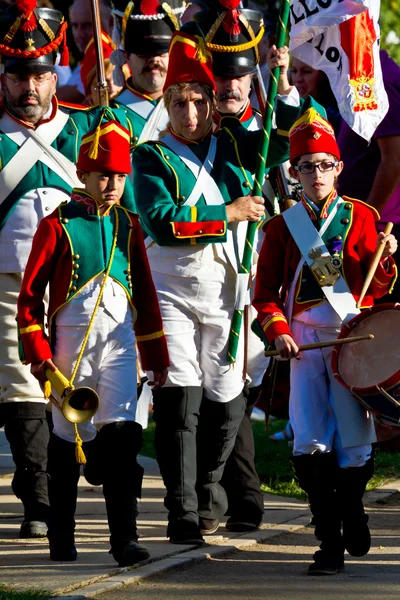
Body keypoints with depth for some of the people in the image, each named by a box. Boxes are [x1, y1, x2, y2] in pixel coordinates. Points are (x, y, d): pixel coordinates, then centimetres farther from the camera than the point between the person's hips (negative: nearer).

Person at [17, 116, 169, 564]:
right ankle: (61, 539, 18)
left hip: (119, 341, 2)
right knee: (67, 435, 6)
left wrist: (157, 356, 13)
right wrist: (38, 353, -9)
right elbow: (30, 295, -2)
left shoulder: (127, 226, 9)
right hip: (71, 338, -2)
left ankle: (124, 539, -13)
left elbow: (145, 293, 15)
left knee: (120, 434, -10)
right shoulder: (57, 225, -3)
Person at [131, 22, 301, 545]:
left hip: (226, 291, 3)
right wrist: (229, 214, -13)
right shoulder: (151, 157, 1)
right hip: (171, 291, -3)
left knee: (227, 402, 6)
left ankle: (208, 486, 32)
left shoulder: (233, 146, 10)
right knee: (179, 399, -11)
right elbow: (161, 222, -13)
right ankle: (182, 511, -6)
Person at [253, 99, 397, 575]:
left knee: (354, 438, -1)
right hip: (303, 338, 0)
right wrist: (278, 331, -7)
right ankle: (330, 543, -3)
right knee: (310, 443, -9)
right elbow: (265, 293, 10)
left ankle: (351, 511, 29)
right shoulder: (282, 227, 10)